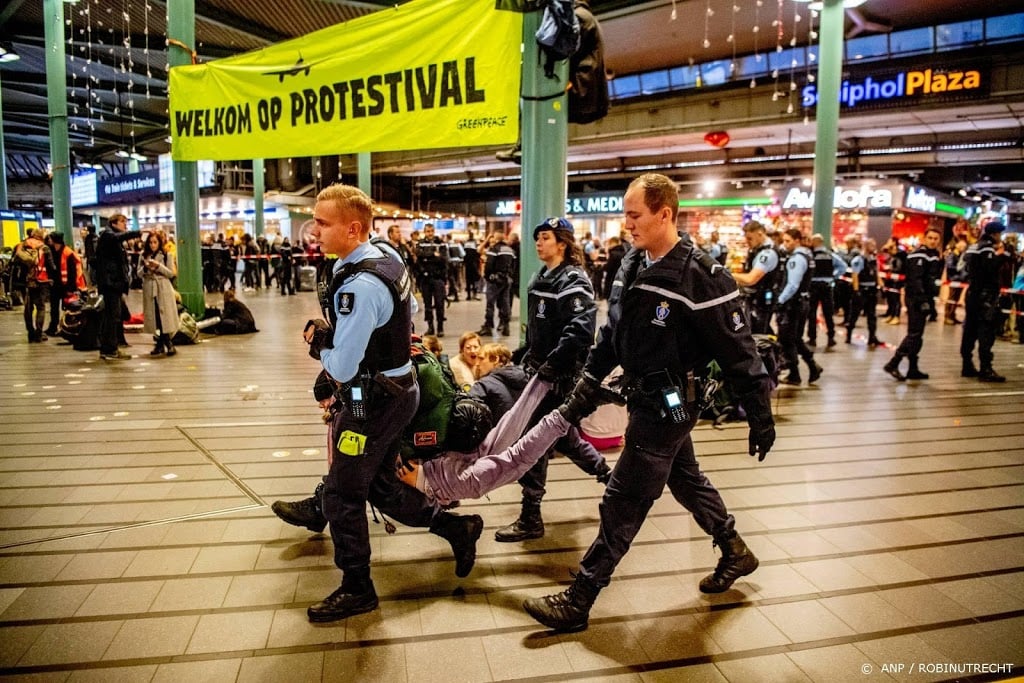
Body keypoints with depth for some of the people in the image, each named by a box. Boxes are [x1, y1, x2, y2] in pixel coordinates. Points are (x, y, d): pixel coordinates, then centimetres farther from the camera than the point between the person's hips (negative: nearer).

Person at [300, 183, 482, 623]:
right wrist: (327, 335, 9)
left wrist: (319, 344, -4)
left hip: (373, 401, -9)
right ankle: (457, 528, 30)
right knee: (379, 486, 22)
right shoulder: (387, 261, 3)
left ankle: (356, 589, 23)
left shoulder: (359, 285, -26)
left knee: (340, 496, 6)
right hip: (398, 389, 9)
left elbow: (342, 369, -26)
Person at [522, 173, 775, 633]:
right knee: (685, 479, 23)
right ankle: (735, 553, 45)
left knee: (624, 502, -3)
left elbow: (738, 351, -17)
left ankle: (577, 602, 8)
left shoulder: (701, 276, -21)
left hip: (669, 405, -9)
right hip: (644, 397, 9)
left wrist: (760, 416, -13)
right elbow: (613, 331, 13)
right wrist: (591, 379, 9)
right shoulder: (633, 264, 3)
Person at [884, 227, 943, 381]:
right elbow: (915, 279, -21)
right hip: (916, 298, -9)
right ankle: (893, 364, -9)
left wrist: (930, 299, 15)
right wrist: (922, 299, -25)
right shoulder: (920, 255, -12)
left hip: (923, 298, 9)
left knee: (917, 335, 11)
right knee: (914, 334, -12)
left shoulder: (934, 256, 19)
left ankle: (913, 369, 15)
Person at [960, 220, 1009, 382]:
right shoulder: (987, 248, -11)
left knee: (970, 330, 10)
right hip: (986, 295, -9)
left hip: (973, 293, 9)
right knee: (987, 332, -10)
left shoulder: (973, 247, 15)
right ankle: (986, 369, -12)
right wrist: (1002, 257, -12)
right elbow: (991, 268, -23)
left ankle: (967, 366, 14)